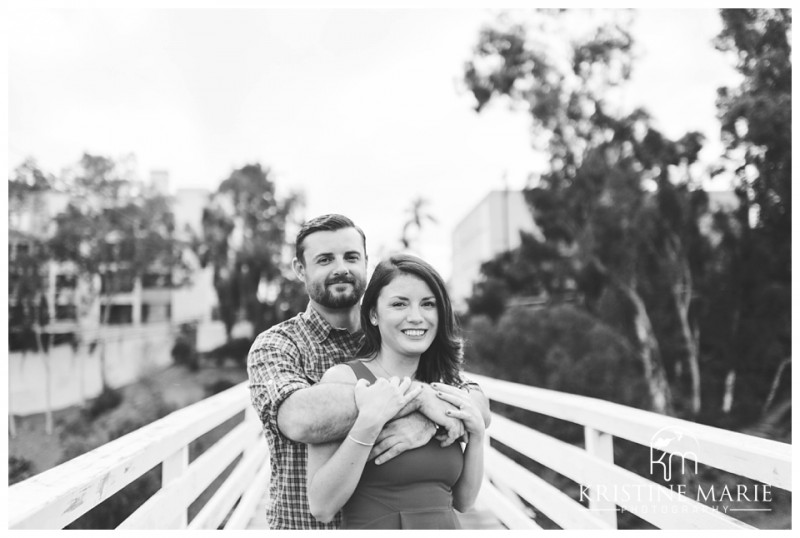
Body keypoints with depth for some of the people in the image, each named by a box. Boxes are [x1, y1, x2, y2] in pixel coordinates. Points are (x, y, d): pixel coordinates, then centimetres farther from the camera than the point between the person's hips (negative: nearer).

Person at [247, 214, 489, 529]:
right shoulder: (274, 346, -10)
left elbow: (479, 407, -10)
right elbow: (300, 419, -30)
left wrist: (427, 423, -30)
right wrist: (419, 394, -27)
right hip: (305, 524, -3)